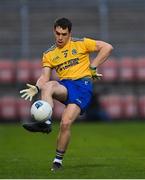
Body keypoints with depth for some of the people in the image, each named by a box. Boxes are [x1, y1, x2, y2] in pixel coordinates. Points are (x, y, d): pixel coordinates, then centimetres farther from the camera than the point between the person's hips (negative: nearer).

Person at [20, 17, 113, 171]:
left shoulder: (81, 43, 7)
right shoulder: (49, 54, 15)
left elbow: (107, 47, 5)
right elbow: (45, 76, 5)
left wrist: (93, 67, -2)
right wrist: (36, 88, -17)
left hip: (83, 85, -3)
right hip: (64, 86, 3)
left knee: (66, 123, -19)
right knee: (48, 85, -33)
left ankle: (58, 160, -3)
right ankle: (45, 123, -46)